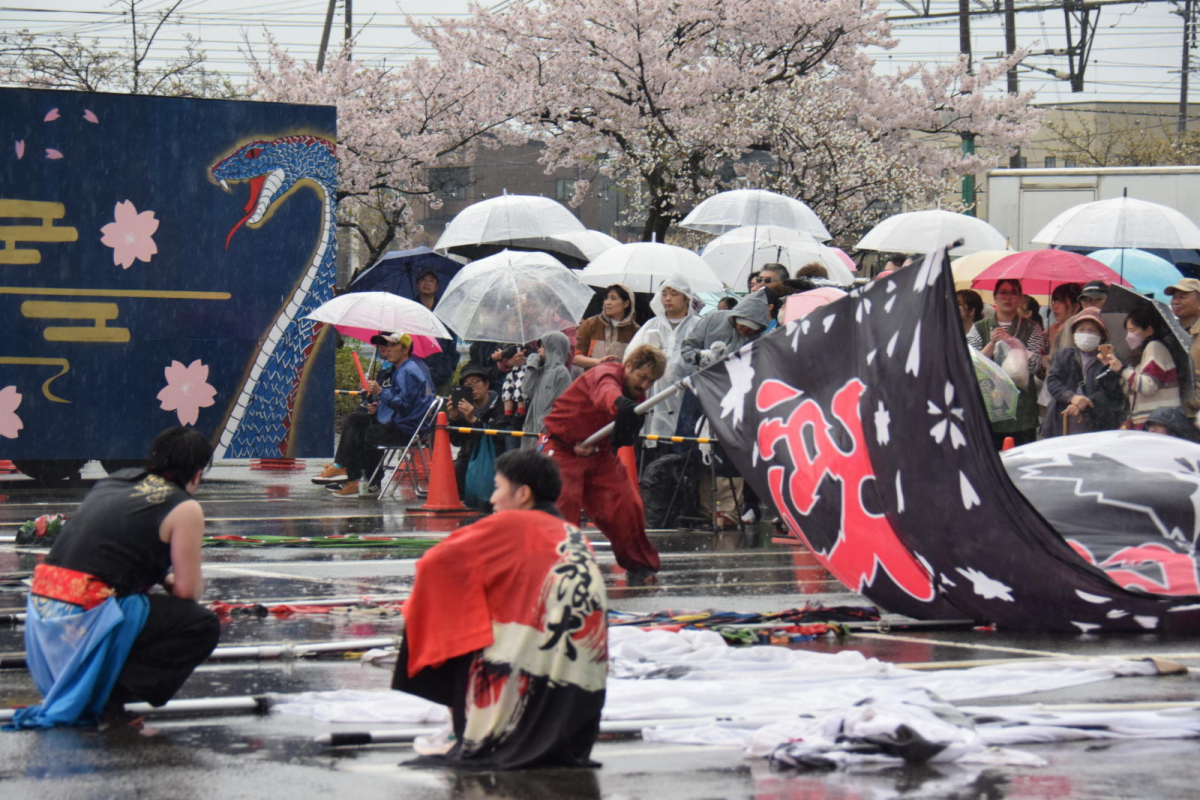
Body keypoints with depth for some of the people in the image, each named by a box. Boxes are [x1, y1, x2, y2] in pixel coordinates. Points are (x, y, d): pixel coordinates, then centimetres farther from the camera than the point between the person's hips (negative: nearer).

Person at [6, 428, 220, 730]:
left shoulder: (115, 480, 19)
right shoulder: (185, 509, -2)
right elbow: (187, 590, -1)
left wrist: (160, 577, 27)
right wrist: (170, 580, 22)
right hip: (87, 619, -8)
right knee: (203, 627, 3)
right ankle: (110, 692, -6)